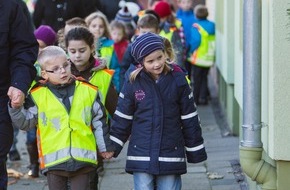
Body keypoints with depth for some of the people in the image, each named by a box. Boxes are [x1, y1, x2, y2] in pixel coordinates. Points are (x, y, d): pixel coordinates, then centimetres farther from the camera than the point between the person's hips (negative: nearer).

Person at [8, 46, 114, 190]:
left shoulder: (88, 90, 2)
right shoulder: (37, 95, 0)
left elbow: (99, 121, 9)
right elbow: (25, 122, 4)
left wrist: (105, 147, 14)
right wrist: (16, 108, -14)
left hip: (83, 158, 0)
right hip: (54, 160, 0)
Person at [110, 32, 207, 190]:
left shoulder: (178, 80, -2)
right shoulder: (133, 83, -2)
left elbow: (189, 119, 4)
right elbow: (121, 119, 6)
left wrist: (195, 151, 6)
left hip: (171, 154, 0)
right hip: (141, 156, 0)